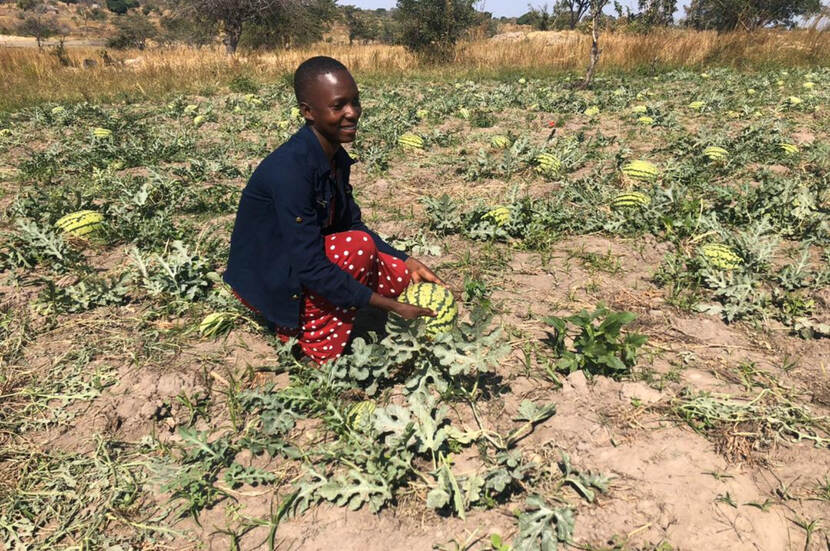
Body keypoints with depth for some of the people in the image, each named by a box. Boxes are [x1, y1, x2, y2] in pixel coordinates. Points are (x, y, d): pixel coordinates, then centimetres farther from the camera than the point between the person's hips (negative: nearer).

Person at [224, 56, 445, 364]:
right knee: (358, 247, -29)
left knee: (401, 274, -4)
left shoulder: (336, 157, -3)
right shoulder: (291, 169, -30)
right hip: (267, 280, -8)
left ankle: (296, 323, 7)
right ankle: (320, 351, -10)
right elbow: (311, 268, -32)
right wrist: (392, 306, -28)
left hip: (302, 263, 8)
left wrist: (406, 261, -6)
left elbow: (351, 224, 6)